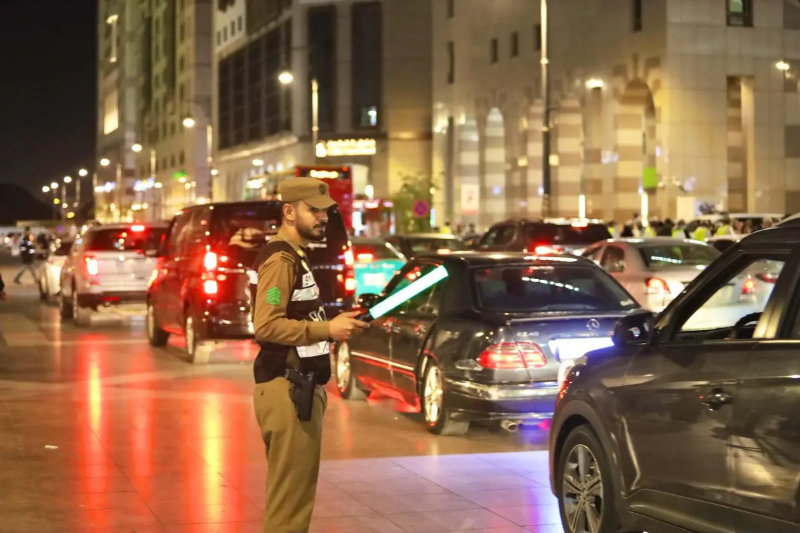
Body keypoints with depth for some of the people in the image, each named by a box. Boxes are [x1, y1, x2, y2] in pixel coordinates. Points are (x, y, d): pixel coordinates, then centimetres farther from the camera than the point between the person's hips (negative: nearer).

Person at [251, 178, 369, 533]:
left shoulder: (295, 257, 18)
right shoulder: (280, 259, -14)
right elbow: (266, 326, -24)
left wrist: (333, 324, 11)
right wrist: (327, 329, -23)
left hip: (300, 388, 11)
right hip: (286, 391, -11)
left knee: (297, 488, 16)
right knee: (290, 492, -7)